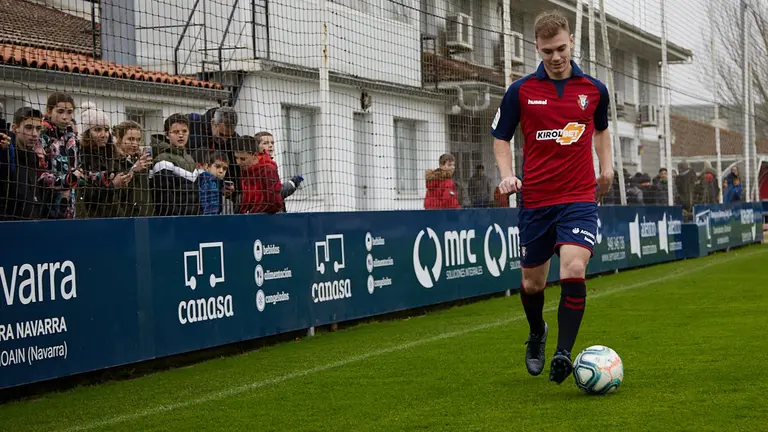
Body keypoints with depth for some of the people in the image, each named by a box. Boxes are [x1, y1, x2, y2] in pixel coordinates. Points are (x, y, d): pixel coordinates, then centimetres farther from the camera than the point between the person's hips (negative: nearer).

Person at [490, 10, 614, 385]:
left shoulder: (594, 90, 3)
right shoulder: (520, 91, -1)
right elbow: (501, 138, 8)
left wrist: (606, 167, 10)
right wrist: (507, 174, -9)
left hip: (579, 199, -1)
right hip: (534, 201, 1)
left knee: (573, 270, -22)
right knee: (532, 283, 10)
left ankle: (563, 353, -16)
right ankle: (536, 335, 41)